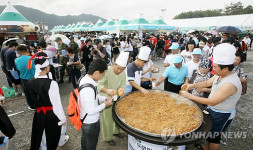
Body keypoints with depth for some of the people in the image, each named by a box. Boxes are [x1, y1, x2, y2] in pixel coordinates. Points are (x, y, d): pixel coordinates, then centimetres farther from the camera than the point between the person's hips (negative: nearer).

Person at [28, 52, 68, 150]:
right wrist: (63, 119, -10)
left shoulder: (30, 83, -10)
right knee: (52, 135, 24)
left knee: (39, 137, 24)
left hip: (38, 114, 5)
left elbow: (34, 100, 2)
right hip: (51, 114, -4)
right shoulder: (51, 83, -29)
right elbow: (57, 104, -23)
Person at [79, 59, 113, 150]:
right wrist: (104, 105, -16)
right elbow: (91, 111, -30)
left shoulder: (84, 79, -8)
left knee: (84, 138, 32)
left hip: (83, 119, 9)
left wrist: (105, 98, 0)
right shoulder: (89, 89, -37)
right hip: (91, 123, -8)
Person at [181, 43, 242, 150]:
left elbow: (212, 102, -29)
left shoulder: (230, 84, -34)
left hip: (220, 114, -8)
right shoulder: (220, 74, -9)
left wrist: (190, 96, -24)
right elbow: (207, 83, 6)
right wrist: (192, 85, -10)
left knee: (214, 136, 13)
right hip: (212, 109, 8)